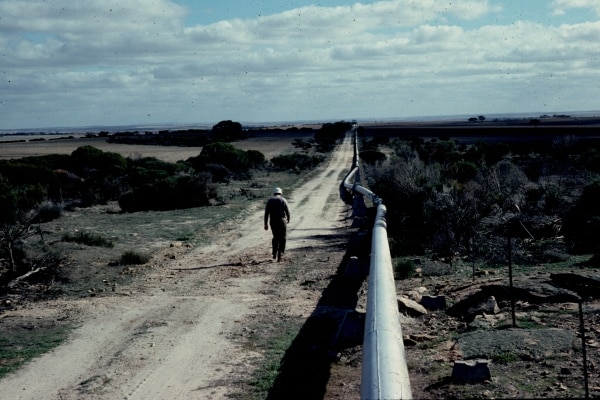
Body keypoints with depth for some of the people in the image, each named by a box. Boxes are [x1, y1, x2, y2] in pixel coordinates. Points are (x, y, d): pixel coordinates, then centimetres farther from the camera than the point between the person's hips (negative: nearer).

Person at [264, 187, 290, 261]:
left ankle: (274, 254, 17)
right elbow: (287, 211, -3)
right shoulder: (283, 200, -1)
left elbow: (266, 213, -1)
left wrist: (266, 224, 1)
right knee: (282, 238, 6)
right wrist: (288, 219, 16)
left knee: (275, 237, 21)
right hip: (282, 221, -3)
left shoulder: (270, 201, 6)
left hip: (273, 222, 3)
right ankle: (280, 255, -4)